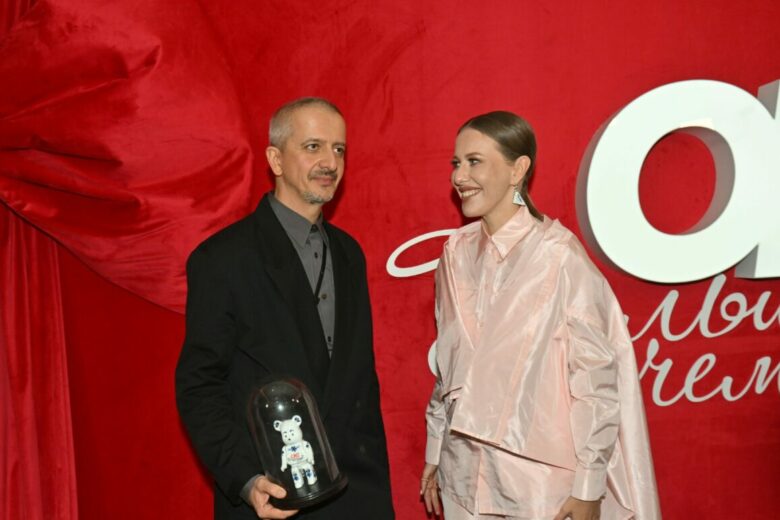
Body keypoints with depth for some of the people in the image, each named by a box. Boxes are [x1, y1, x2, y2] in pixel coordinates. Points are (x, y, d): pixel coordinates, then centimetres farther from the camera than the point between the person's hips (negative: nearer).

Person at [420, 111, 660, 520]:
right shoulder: (458, 253, 1)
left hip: (540, 480, -5)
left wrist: (588, 487, -11)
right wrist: (434, 453, 12)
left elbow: (597, 375, -12)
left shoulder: (557, 255, -15)